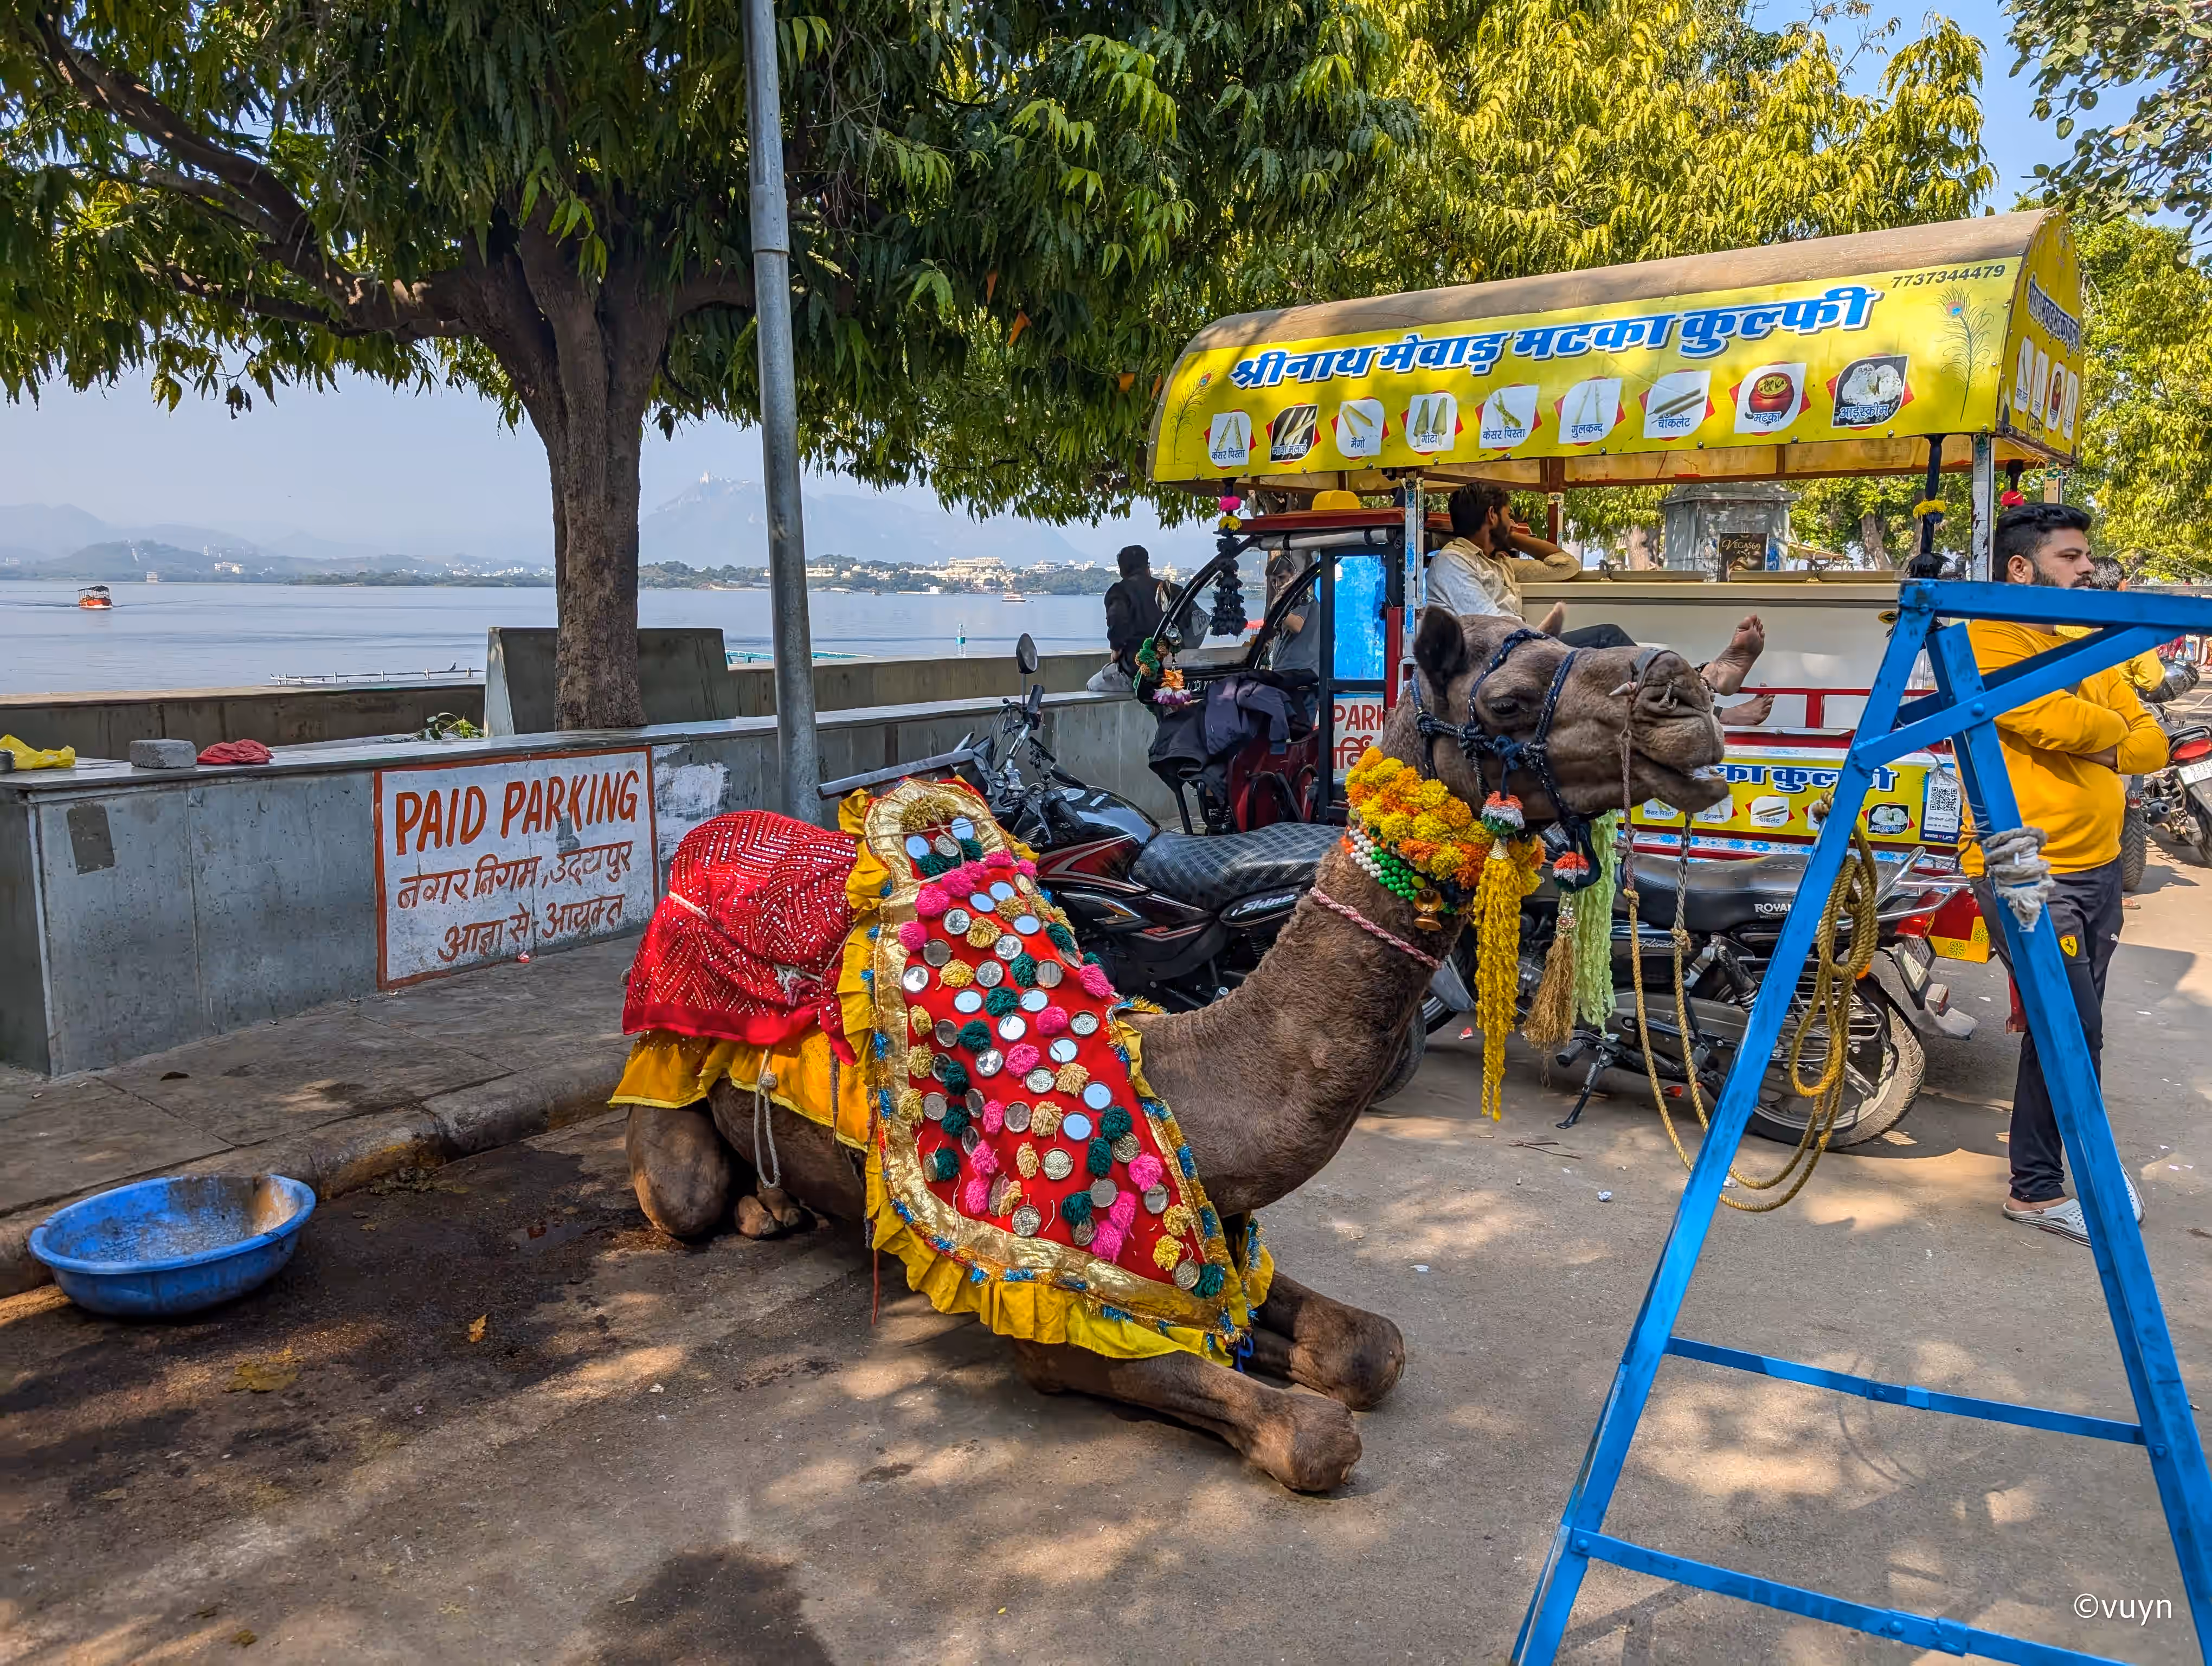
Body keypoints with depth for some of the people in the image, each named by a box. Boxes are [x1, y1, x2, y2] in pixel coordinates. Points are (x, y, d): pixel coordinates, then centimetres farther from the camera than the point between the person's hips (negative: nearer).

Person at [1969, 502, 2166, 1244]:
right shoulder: (1988, 641, -9)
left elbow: (2150, 744, 13)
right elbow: (2053, 720, -24)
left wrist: (2092, 741, -7)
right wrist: (2111, 730, -2)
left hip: (2097, 870, 8)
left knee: (2068, 1031, 14)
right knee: (2073, 1033, -10)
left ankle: (2075, 1164, 26)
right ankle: (2038, 1191, 2)